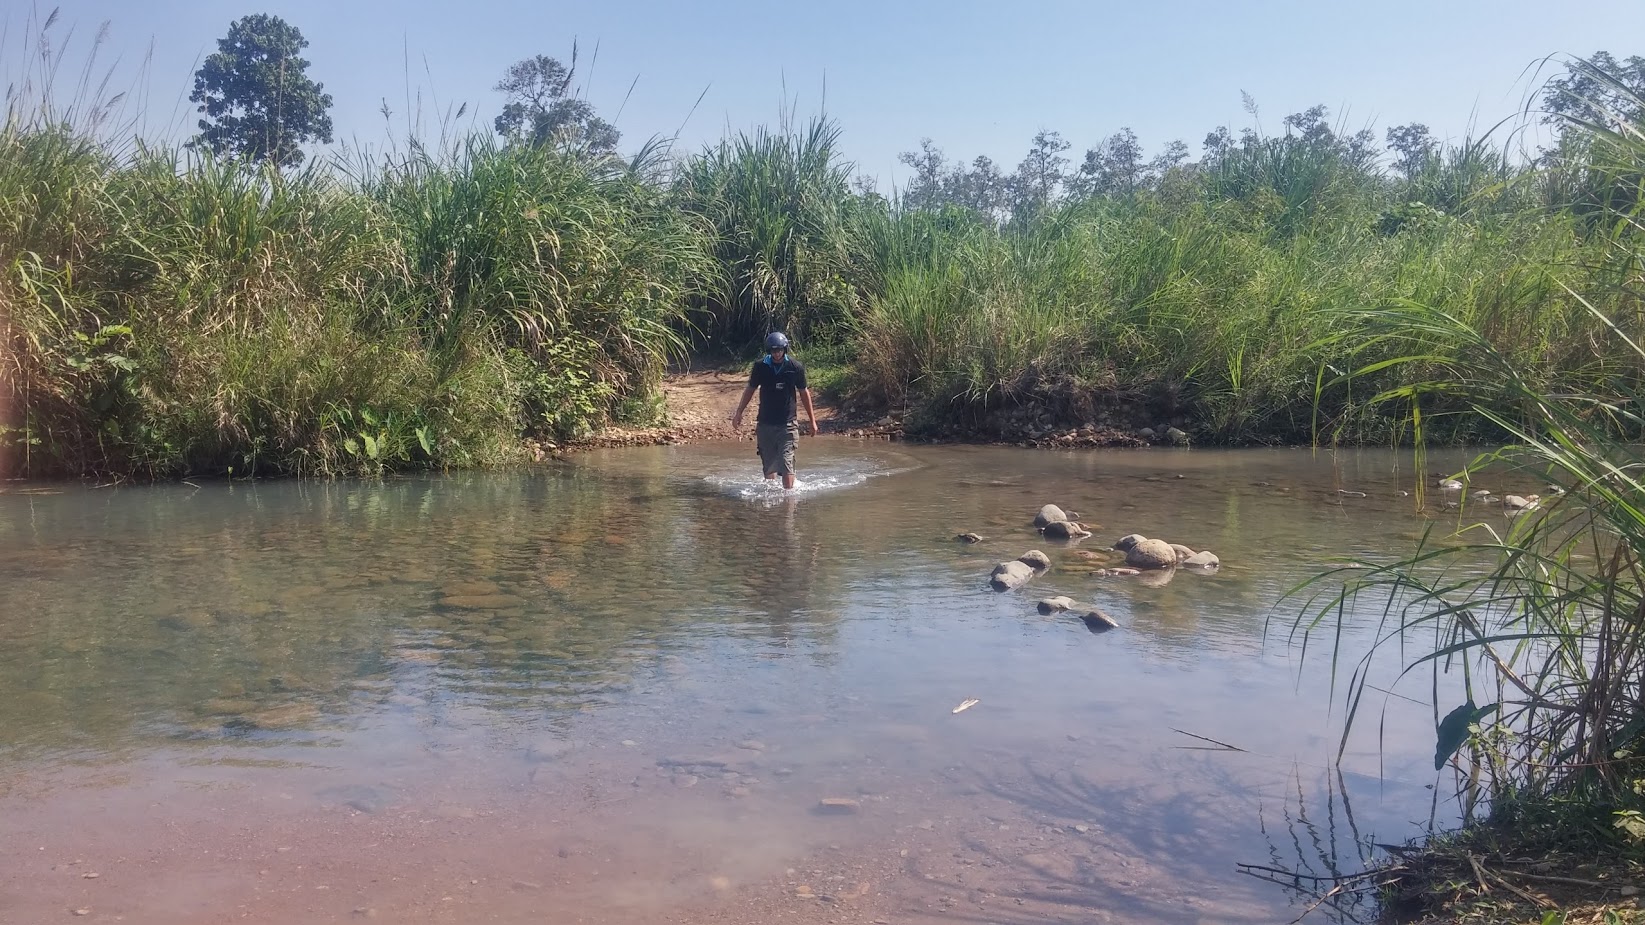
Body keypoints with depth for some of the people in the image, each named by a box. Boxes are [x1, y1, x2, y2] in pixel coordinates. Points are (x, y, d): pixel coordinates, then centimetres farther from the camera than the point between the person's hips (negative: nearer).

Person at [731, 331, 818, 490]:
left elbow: (804, 393, 6)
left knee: (786, 462, -12)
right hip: (765, 423, 2)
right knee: (768, 464, 8)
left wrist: (812, 420, 9)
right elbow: (750, 389, 11)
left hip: (787, 424, -2)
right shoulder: (760, 366, -2)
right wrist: (739, 413, 11)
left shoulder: (796, 367, -5)